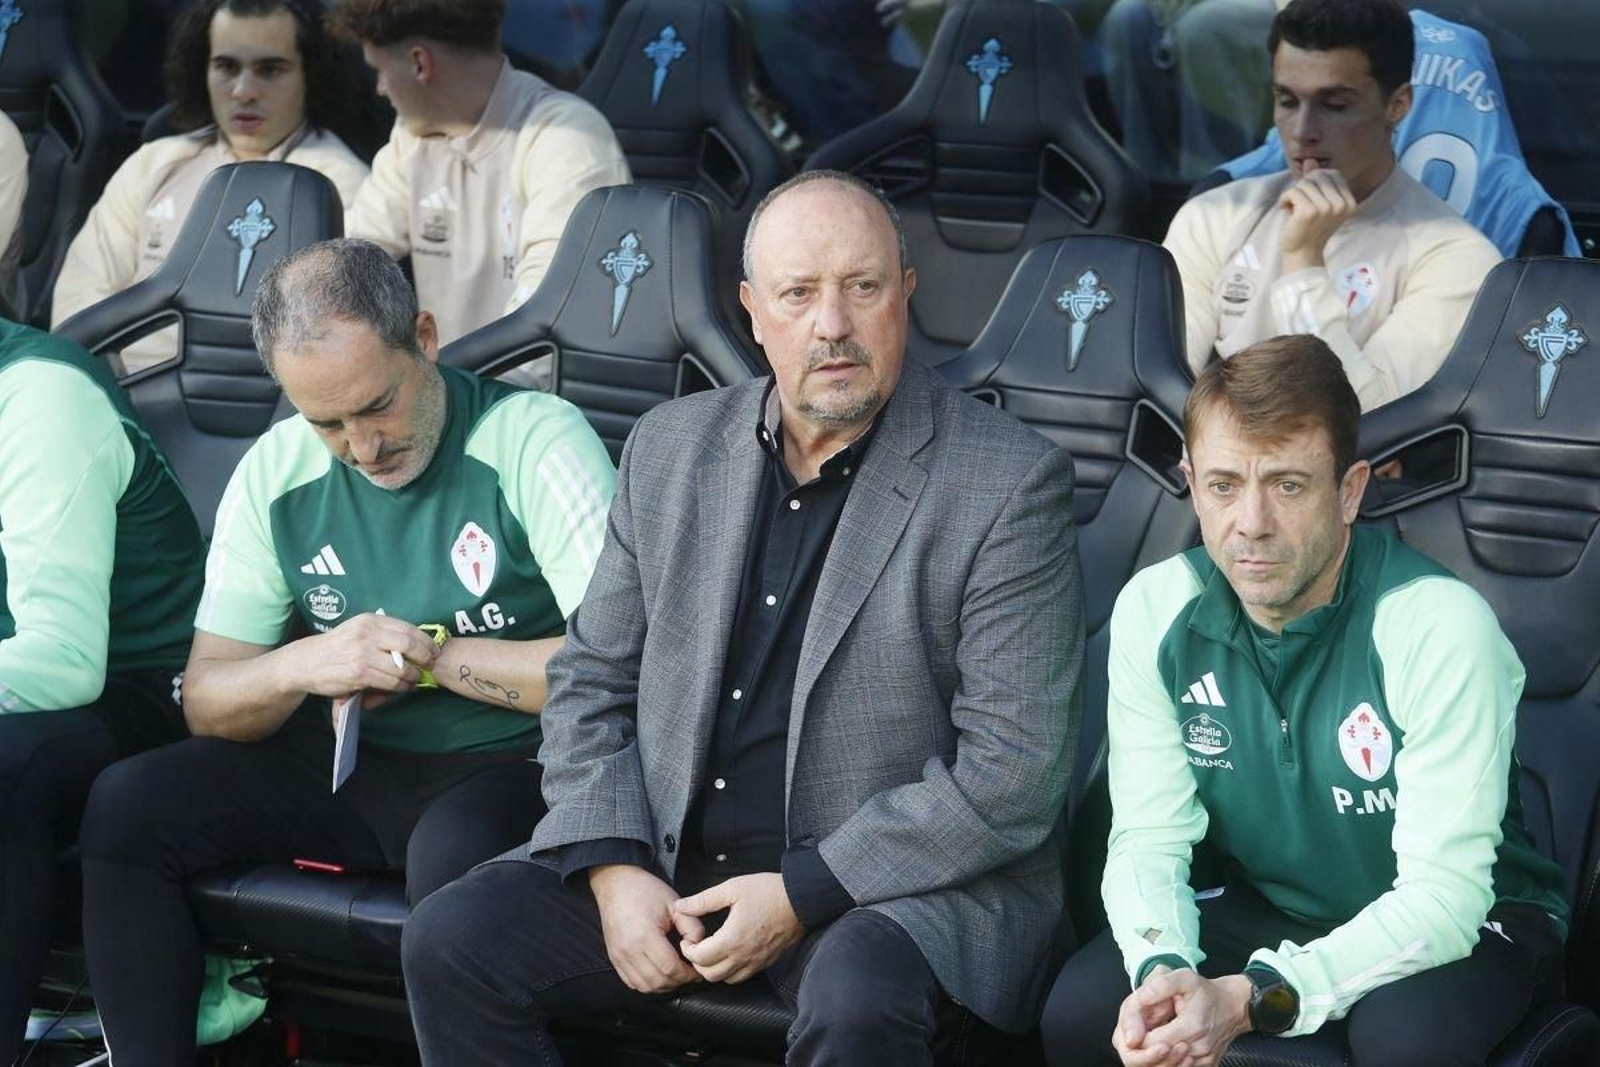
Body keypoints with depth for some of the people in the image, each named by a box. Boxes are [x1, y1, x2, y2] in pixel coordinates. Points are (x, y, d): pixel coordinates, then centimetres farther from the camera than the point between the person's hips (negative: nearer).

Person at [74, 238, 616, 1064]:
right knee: (124, 808, -13)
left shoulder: (535, 441, -14)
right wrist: (302, 665, -19)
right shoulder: (277, 474, 2)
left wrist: (433, 655, -16)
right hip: (343, 765, 5)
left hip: (502, 770, -5)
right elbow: (207, 703, 4)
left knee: (454, 858, -38)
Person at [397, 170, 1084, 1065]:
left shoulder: (1012, 483, -8)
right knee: (451, 941, -14)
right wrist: (614, 869, -4)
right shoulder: (672, 448, 8)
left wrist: (804, 895, -16)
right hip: (670, 859, 5)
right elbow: (592, 679, 13)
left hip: (900, 881, -5)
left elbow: (1012, 773, -13)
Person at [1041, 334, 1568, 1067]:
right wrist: (1163, 970, -31)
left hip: (1462, 924, -4)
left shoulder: (1442, 630, -26)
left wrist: (1252, 1001, -38)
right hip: (1264, 906, 4)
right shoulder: (1155, 611, -11)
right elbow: (1149, 839, -8)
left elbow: (1442, 895, -27)